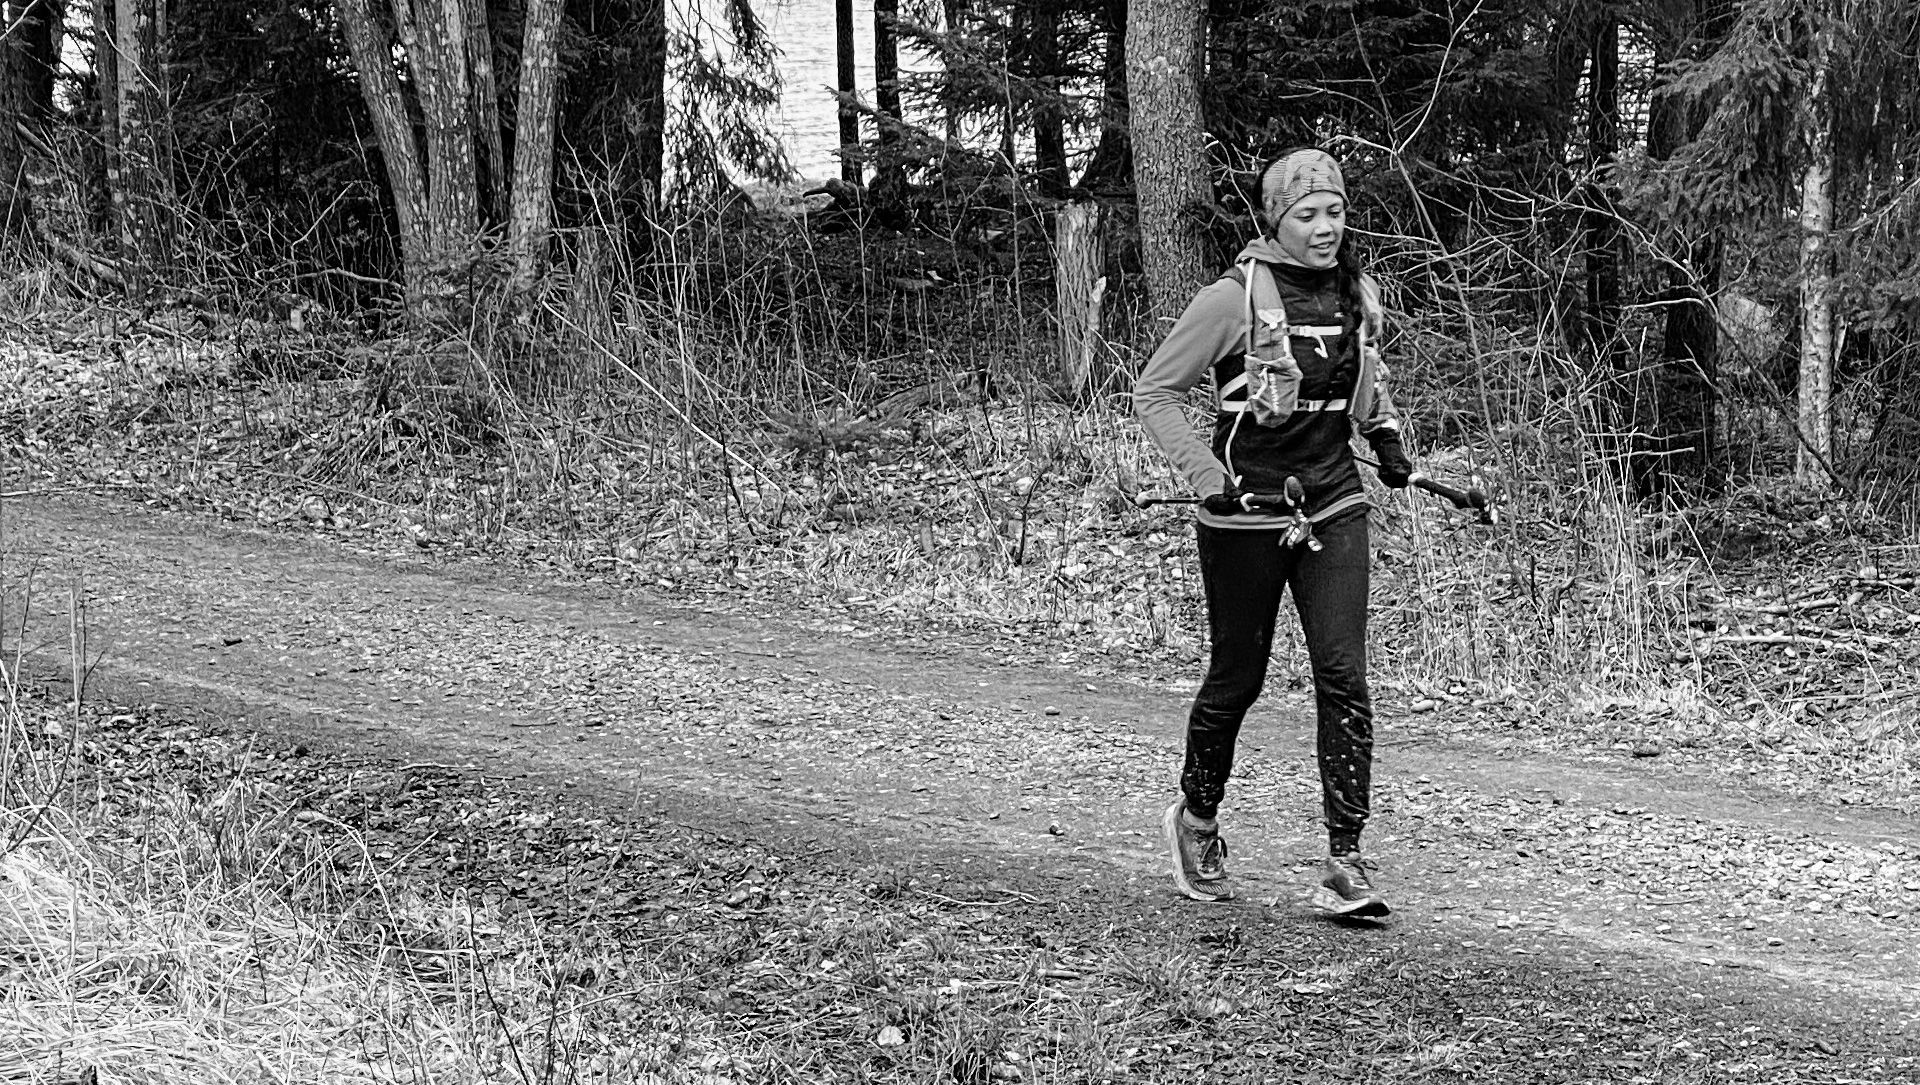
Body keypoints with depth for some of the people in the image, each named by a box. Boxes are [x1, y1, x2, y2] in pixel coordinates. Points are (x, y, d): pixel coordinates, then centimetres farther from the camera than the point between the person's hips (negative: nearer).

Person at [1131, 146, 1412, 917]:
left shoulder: (1358, 294, 4)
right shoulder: (1236, 299, -13)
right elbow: (1153, 392, -9)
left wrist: (1385, 436, 10)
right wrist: (1205, 475, -18)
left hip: (1333, 505, 4)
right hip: (1246, 514, -4)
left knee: (1343, 676, -7)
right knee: (1237, 677, 7)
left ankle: (1344, 862, -5)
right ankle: (1196, 820, 33)